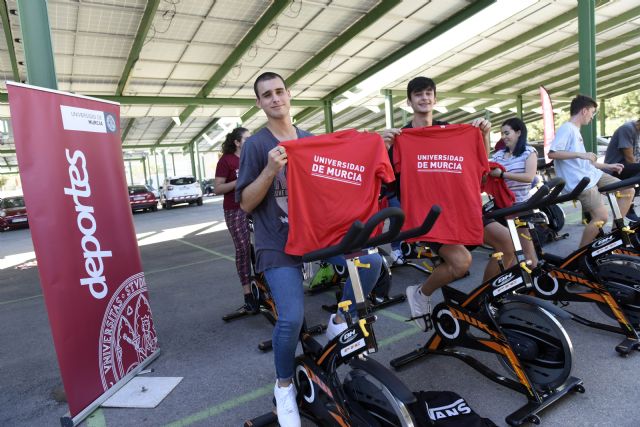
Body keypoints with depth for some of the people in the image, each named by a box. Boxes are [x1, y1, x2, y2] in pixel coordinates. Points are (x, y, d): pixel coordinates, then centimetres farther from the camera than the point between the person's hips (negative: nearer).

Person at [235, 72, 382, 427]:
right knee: (292, 318, -17)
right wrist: (270, 170, -21)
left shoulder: (311, 140, 11)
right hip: (278, 243, -4)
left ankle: (339, 323, 10)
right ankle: (284, 385, 14)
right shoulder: (255, 145, -2)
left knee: (371, 261, -17)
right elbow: (246, 203, -6)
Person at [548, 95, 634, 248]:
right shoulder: (566, 128, -12)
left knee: (628, 191, 9)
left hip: (592, 174, 10)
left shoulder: (575, 130, 18)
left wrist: (607, 166, 23)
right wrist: (580, 154, -25)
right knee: (601, 217, -14)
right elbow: (552, 153, -26)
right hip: (580, 181, -10)